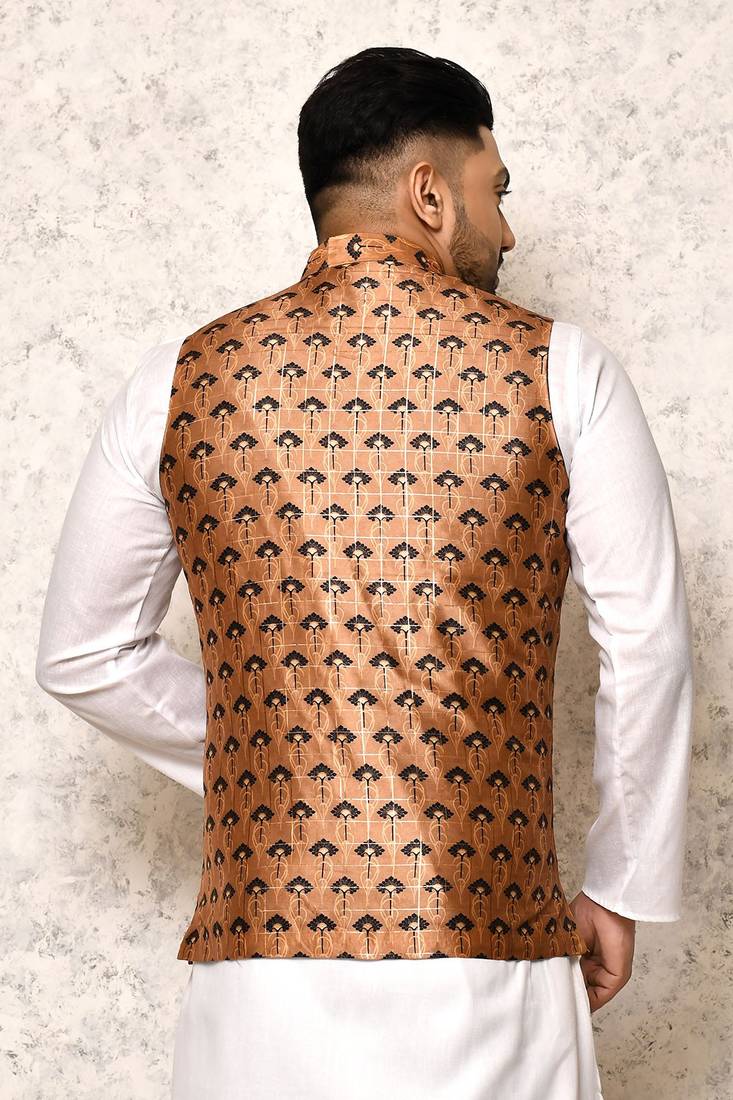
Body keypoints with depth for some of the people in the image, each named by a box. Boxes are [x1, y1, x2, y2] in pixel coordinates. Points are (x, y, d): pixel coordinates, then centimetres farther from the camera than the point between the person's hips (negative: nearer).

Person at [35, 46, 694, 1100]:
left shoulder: (183, 381, 5)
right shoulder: (556, 368, -1)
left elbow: (83, 657, 11)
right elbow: (649, 648, -1)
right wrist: (621, 890, 10)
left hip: (261, 951, 2)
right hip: (488, 970, -1)